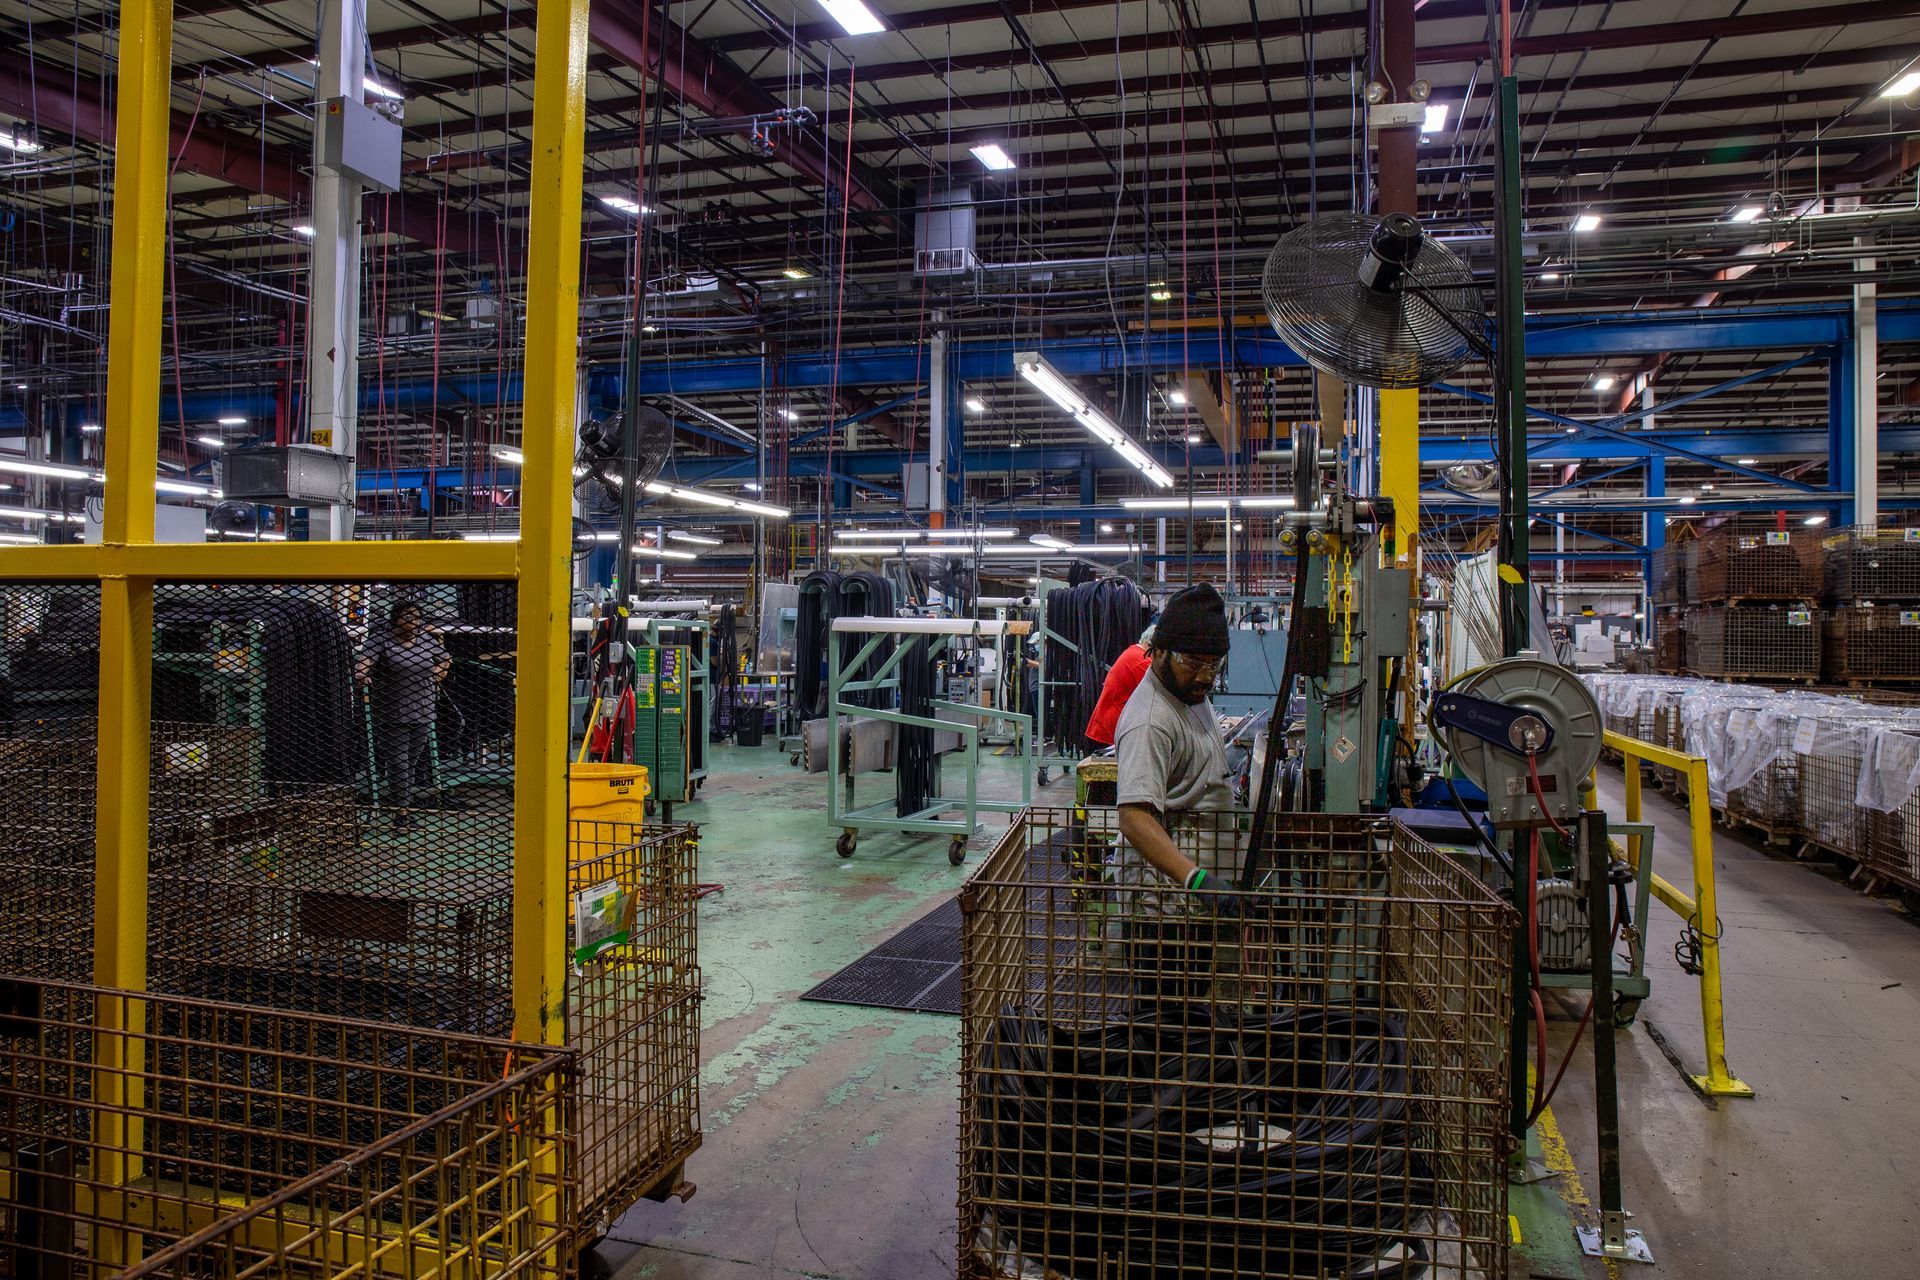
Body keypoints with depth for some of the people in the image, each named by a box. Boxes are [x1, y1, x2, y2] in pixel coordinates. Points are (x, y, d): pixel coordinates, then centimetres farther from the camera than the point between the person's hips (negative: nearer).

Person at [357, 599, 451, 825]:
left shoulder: (426, 640, 9)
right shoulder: (381, 640, -4)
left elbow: (445, 660, 23)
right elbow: (366, 660, -20)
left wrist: (434, 676, 8)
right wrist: (361, 672, -41)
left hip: (422, 713, 4)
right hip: (392, 714, -4)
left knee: (413, 760, 9)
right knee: (398, 762, -6)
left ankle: (402, 801, 18)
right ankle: (401, 809, -2)